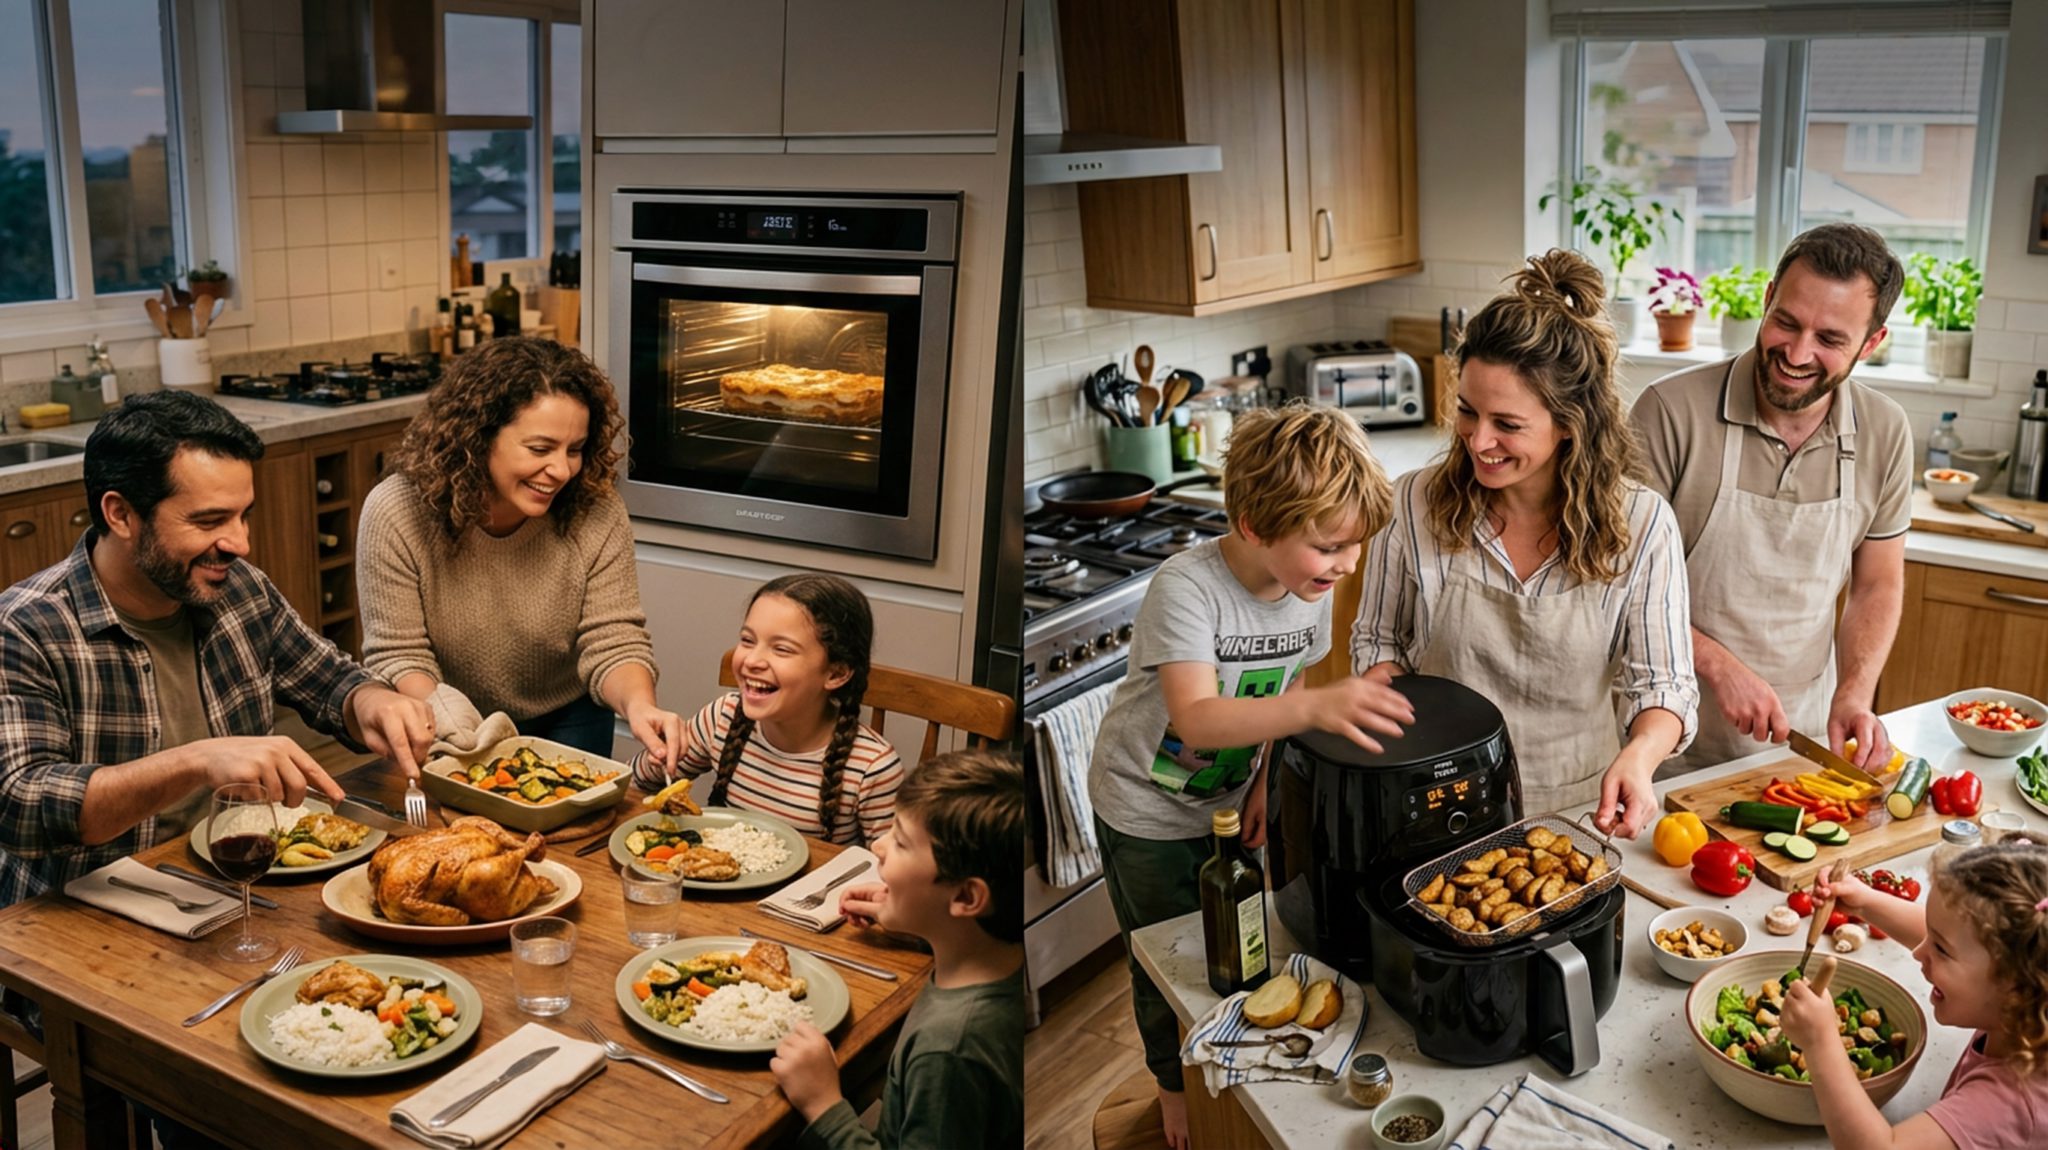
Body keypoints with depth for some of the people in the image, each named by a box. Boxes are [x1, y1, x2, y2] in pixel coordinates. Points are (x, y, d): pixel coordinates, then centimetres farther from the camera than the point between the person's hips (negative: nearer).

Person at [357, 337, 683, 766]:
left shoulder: (597, 514, -18)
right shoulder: (395, 514, -20)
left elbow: (613, 641, -17)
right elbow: (397, 655, -16)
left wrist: (638, 704, -38)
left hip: (567, 723, 1)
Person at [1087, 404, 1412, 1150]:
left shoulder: (1315, 589, -14)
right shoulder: (1187, 587, -35)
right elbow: (1197, 719, -46)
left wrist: (1267, 781, -8)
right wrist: (1317, 708, -58)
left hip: (1229, 800, 5)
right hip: (1147, 809, -5)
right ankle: (1176, 1084, 39)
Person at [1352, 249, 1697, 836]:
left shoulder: (1642, 524, -7)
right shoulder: (1416, 503, -5)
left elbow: (1662, 683, -4)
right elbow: (1378, 639, 9)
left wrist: (1639, 755, -26)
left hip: (1580, 809, 0)